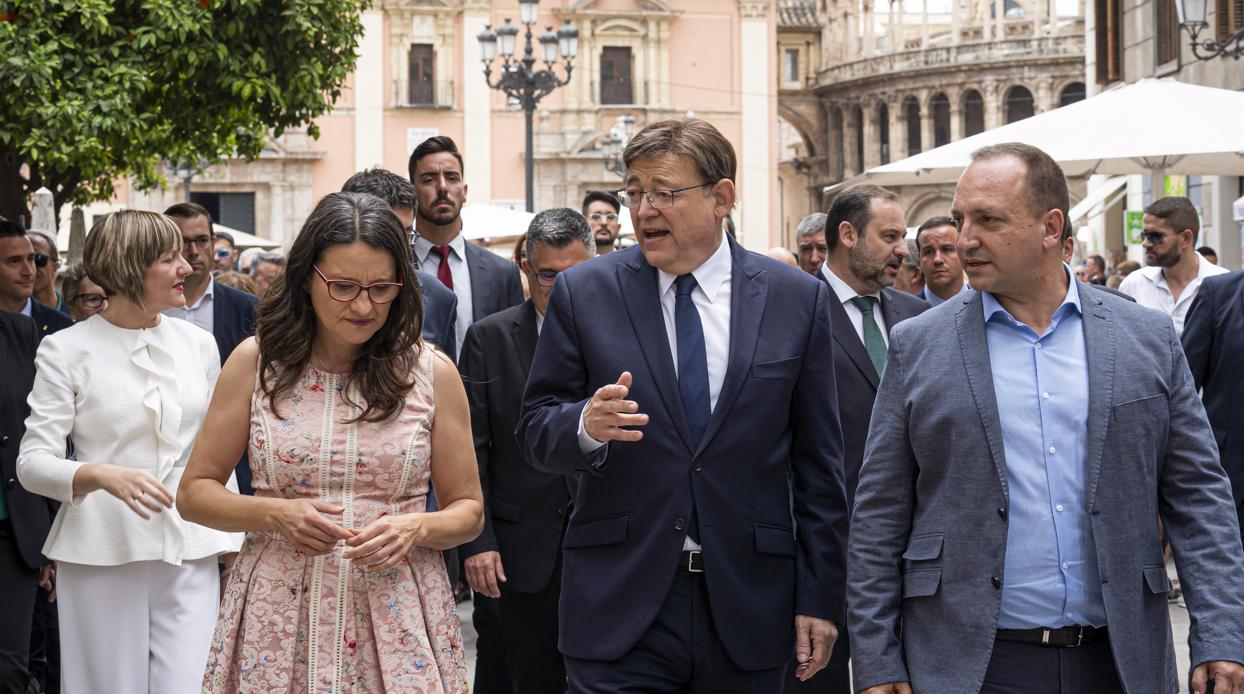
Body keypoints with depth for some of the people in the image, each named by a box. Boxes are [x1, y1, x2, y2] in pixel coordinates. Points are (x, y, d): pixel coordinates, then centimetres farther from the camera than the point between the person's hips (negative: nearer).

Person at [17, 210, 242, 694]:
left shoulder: (198, 344, 9)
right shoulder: (66, 350, -3)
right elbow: (33, 462, -7)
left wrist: (233, 545, 10)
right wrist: (103, 476, -26)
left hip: (191, 555, 3)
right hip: (103, 557, -3)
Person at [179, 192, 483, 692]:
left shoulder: (432, 372, 0)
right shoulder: (257, 361, 0)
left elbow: (467, 510, 6)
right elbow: (195, 493, 3)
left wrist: (415, 528, -15)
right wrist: (275, 514, -14)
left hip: (397, 620, 0)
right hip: (278, 618, 0)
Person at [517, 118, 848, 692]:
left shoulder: (797, 299, 3)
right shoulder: (583, 293, 2)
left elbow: (818, 465, 5)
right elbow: (535, 433, 4)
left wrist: (820, 598, 2)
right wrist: (585, 426, -19)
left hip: (748, 606, 1)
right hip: (620, 604, -1)